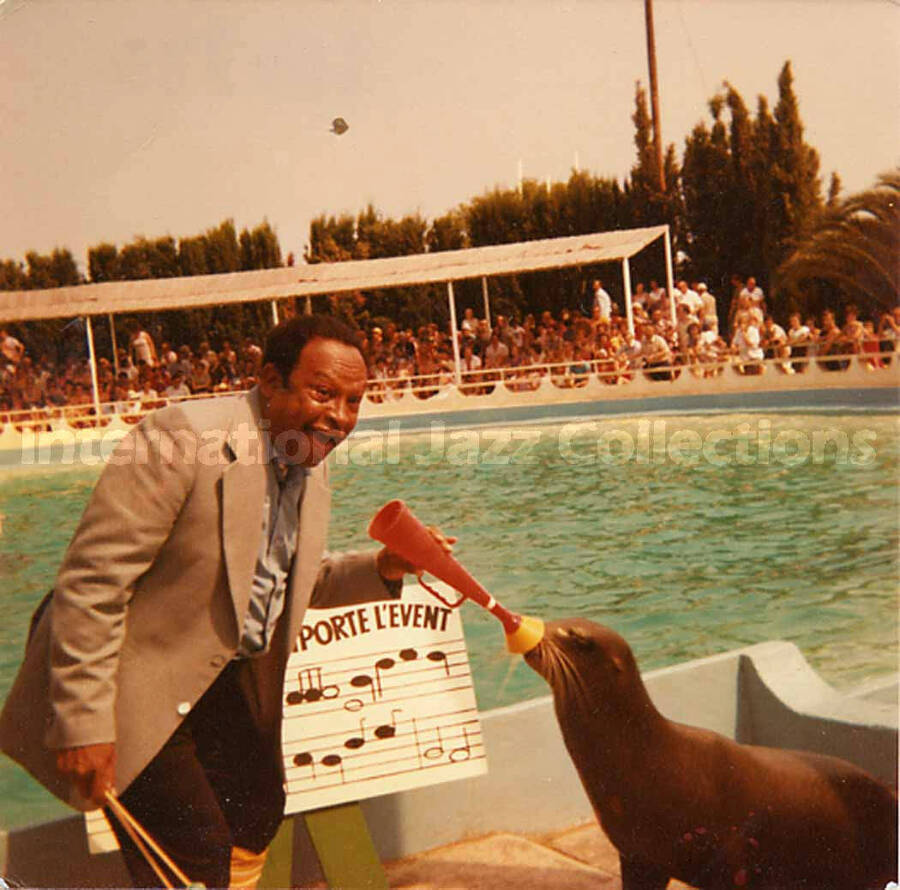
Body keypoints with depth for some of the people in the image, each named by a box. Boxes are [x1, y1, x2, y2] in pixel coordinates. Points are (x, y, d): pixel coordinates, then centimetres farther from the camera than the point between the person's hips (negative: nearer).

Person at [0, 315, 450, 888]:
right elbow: (92, 582, -24)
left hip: (227, 679, 8)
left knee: (258, 821, 14)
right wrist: (83, 723, -24)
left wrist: (382, 569, -4)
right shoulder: (183, 438, -23)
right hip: (139, 684, -8)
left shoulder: (311, 469, 3)